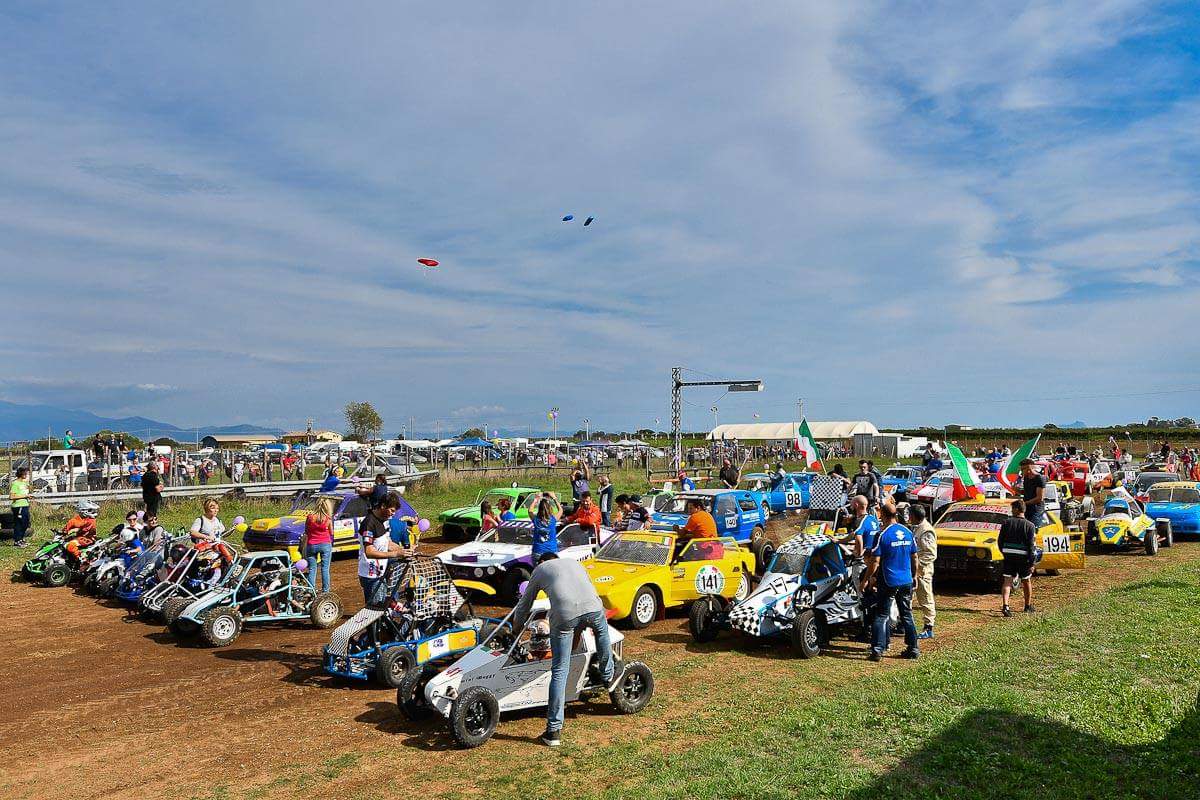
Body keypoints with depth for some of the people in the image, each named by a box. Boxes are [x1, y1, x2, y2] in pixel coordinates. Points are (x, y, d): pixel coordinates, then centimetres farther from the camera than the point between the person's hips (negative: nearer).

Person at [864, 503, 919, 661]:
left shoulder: (883, 535, -14)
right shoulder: (908, 532, 4)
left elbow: (875, 561, -15)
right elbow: (914, 558, 11)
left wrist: (868, 578, -3)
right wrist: (914, 576, 23)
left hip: (888, 582, -5)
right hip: (906, 581, 5)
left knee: (882, 616, 0)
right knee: (907, 615, 15)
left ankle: (877, 649, -5)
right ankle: (913, 649, 18)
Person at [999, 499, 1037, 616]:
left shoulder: (1007, 522, -1)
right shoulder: (1030, 525, -6)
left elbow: (999, 541, 2)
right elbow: (1031, 546, -10)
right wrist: (1031, 563, -7)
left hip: (1009, 557, 1)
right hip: (1023, 557, -1)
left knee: (1007, 581, 0)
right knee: (1027, 581, 18)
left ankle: (1005, 606, -16)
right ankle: (1028, 606, 33)